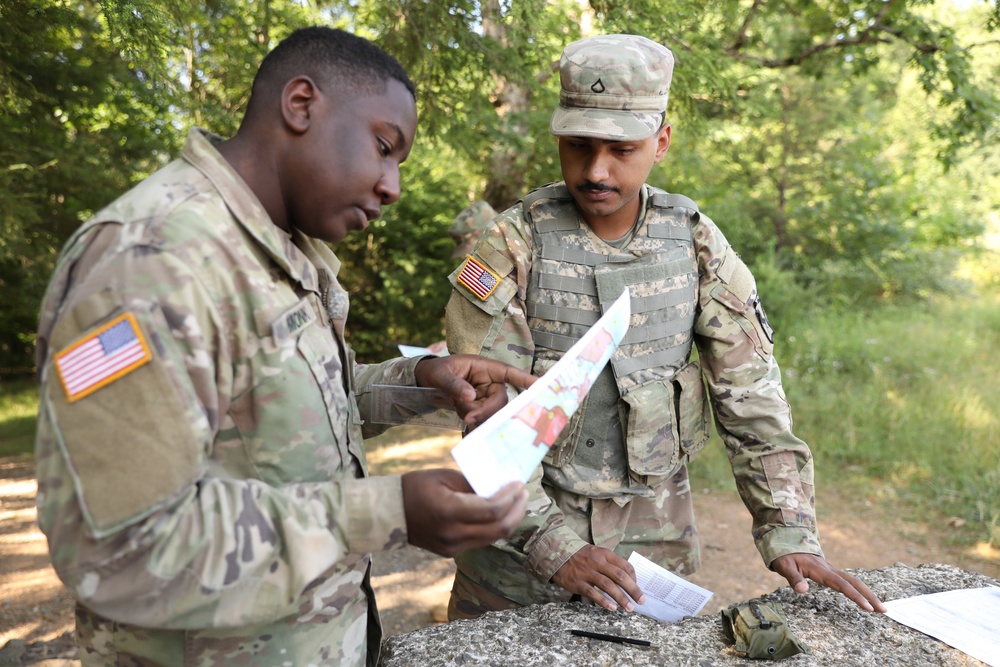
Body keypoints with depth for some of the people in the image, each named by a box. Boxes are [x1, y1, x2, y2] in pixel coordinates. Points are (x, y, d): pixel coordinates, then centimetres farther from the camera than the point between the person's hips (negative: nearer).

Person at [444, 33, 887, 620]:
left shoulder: (695, 241, -4)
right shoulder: (513, 245, -13)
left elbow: (751, 394, -3)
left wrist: (790, 532, -10)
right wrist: (553, 544, -22)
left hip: (657, 523, 2)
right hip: (521, 527, -2)